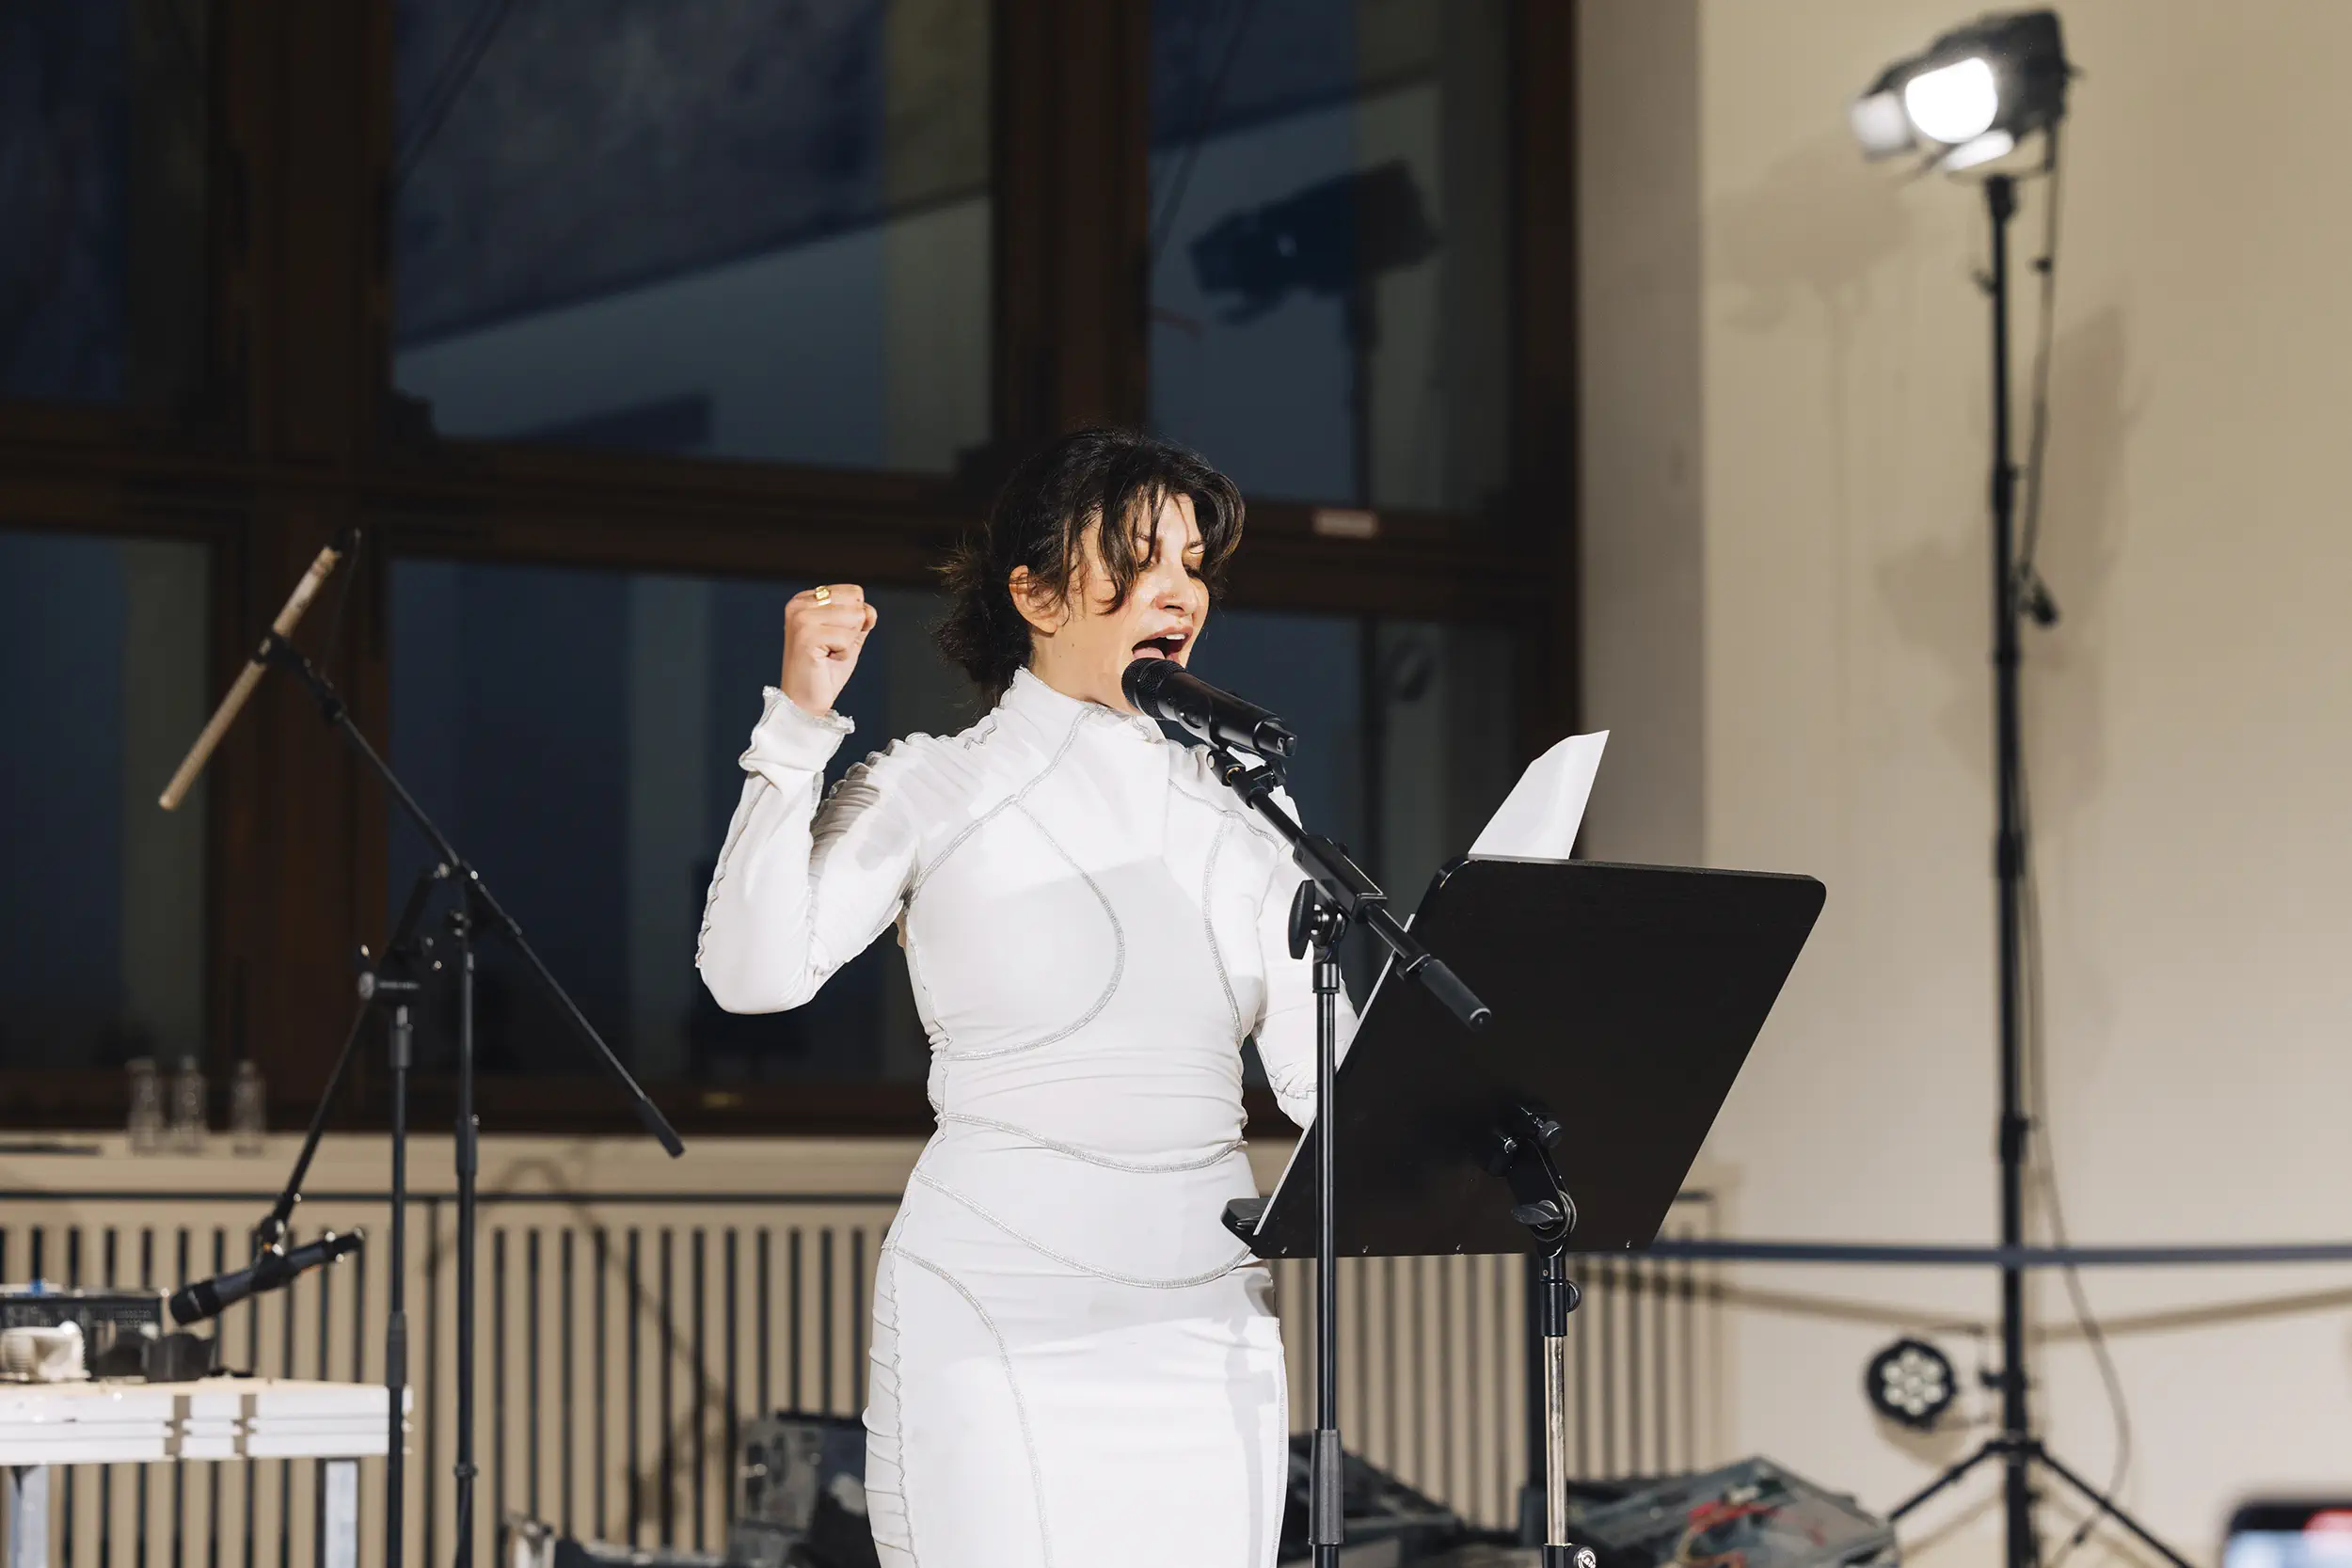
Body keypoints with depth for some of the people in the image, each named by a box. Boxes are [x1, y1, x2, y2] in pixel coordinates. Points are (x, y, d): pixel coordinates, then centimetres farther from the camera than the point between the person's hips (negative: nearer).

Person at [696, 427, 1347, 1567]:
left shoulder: (1232, 811, 14)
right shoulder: (934, 790, 3)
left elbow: (1320, 1072, 9)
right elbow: (754, 972, -12)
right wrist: (800, 722, -15)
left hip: (1204, 1312, 4)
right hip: (1002, 1303, -4)